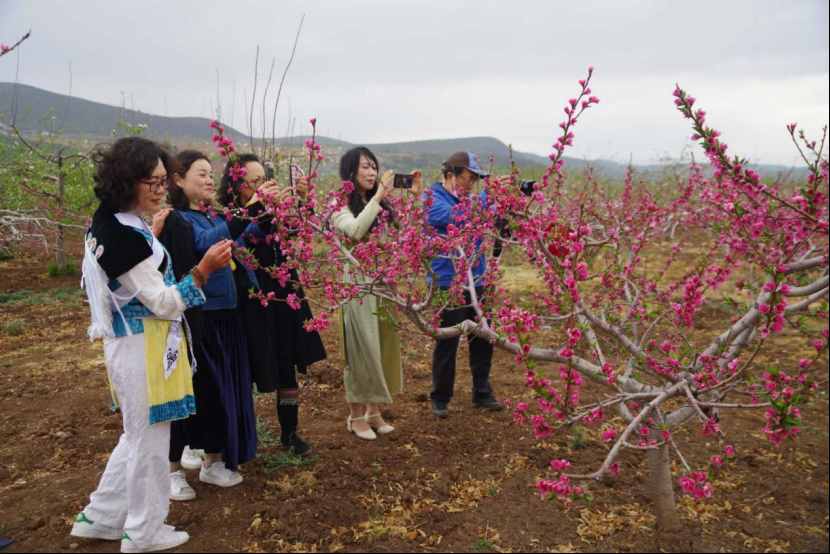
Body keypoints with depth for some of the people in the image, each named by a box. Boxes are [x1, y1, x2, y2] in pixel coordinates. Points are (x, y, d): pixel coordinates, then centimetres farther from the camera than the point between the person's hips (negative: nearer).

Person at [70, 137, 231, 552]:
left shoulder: (107, 223, 6)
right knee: (149, 439, 7)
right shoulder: (124, 235, -23)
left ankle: (100, 517, 35)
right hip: (143, 347, -10)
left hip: (131, 342, 10)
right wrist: (203, 270, -30)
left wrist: (151, 238, 20)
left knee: (138, 435, 24)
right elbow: (163, 303, -22)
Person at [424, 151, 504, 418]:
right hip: (447, 283, -6)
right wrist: (490, 193, -29)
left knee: (482, 340, 11)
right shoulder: (432, 200, -9)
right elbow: (458, 218, -27)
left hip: (476, 280, 6)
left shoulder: (469, 198, 10)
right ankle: (440, 399, 21)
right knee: (447, 342, 4)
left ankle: (482, 394, 27)